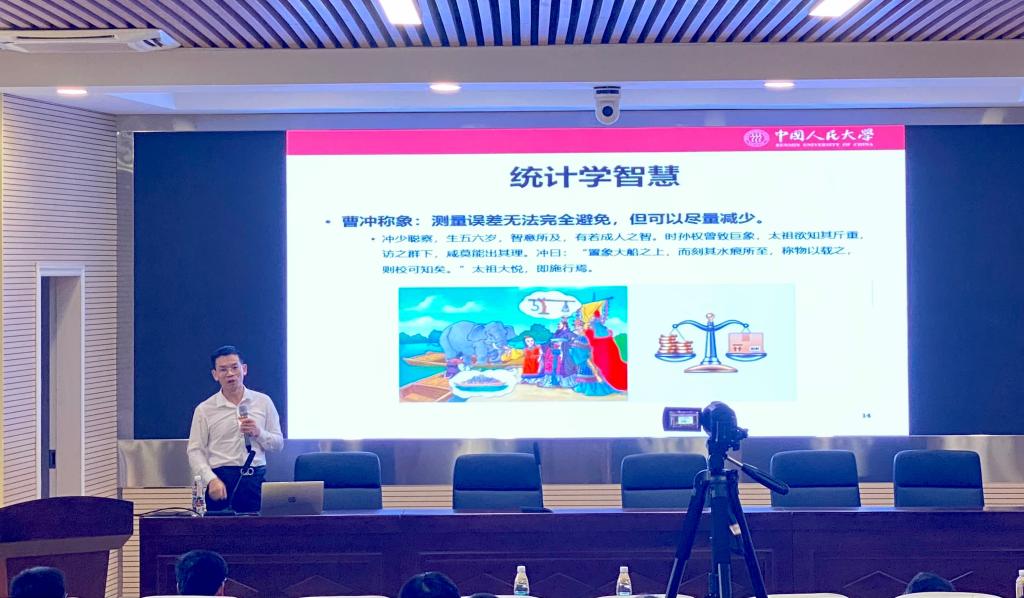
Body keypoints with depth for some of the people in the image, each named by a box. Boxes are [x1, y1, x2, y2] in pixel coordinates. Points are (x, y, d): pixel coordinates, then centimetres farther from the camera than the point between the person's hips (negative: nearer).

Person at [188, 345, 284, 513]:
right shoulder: (204, 410, 6)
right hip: (222, 479, -1)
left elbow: (278, 443, 12)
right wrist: (211, 480, -12)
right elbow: (195, 451, 2)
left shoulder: (263, 402, 10)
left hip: (256, 480, 1)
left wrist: (258, 433, -7)